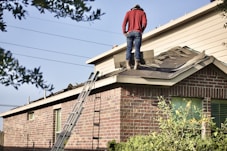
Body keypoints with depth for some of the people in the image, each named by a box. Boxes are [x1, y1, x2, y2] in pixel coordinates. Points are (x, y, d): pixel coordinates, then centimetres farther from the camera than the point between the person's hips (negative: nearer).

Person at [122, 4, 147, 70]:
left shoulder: (128, 12, 18)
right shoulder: (142, 12, 15)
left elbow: (124, 23, 2)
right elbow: (144, 23, -1)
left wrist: (124, 32, 0)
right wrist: (141, 31, 12)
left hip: (129, 33, 2)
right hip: (137, 33, -1)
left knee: (129, 49, 0)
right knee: (137, 49, -7)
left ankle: (128, 65, -15)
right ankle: (136, 65, -22)